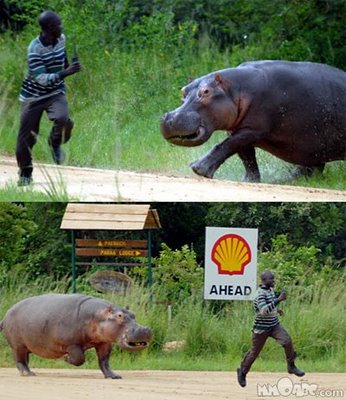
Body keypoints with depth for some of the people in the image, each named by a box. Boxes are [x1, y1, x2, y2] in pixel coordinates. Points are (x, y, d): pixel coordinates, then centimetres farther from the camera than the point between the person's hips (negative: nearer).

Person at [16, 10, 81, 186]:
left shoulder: (61, 39, -5)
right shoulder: (35, 48, -25)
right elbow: (41, 78, -32)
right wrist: (65, 73, -41)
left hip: (56, 92, 3)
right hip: (34, 95, -3)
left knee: (63, 119, -28)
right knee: (27, 136, 1)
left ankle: (55, 143, 6)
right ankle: (25, 173, 25)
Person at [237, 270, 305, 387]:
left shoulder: (270, 290, 4)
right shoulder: (260, 294, -22)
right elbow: (263, 310, -37)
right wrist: (278, 300, -38)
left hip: (274, 325, 6)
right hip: (262, 328, -6)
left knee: (287, 341, -16)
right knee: (255, 352, 7)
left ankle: (291, 366, -4)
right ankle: (242, 372, 29)